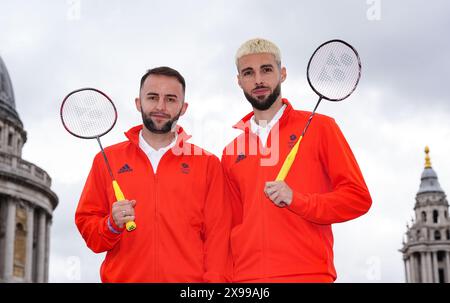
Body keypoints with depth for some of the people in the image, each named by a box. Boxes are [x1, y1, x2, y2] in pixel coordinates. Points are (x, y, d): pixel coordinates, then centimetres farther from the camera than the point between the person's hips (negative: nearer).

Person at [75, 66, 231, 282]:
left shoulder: (208, 164, 5)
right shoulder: (106, 159, 8)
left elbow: (217, 235, 1)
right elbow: (85, 223, 8)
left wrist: (214, 278, -11)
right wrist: (112, 225, -12)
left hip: (190, 278, -1)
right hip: (122, 277, 1)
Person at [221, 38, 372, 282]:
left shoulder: (319, 127, 4)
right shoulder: (231, 151, 14)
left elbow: (359, 197, 0)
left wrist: (296, 200, -13)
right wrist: (227, 275, 4)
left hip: (310, 274, -3)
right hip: (245, 277, 3)